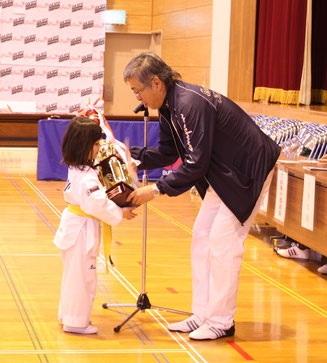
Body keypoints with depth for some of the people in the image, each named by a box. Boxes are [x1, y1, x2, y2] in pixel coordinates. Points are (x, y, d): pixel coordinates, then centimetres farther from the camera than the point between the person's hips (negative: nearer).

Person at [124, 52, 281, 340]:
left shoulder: (191, 104, -30)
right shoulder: (169, 106, 1)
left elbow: (195, 164, -30)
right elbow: (167, 153, 10)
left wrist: (156, 190, -26)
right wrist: (131, 155, -3)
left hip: (248, 171, -10)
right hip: (223, 174, 10)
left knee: (223, 242, -9)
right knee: (202, 238, 9)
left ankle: (222, 322, 0)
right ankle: (203, 315, 15)